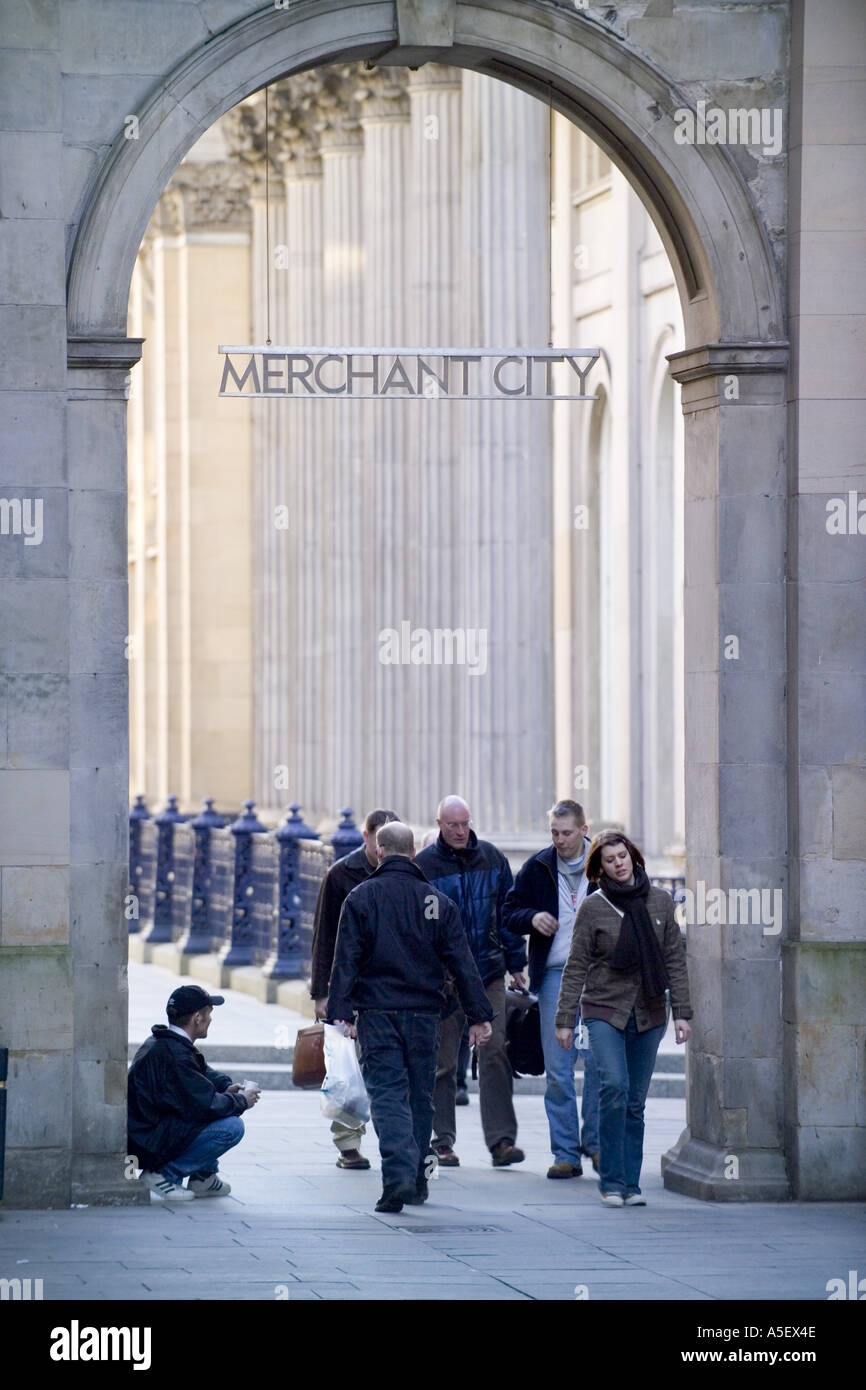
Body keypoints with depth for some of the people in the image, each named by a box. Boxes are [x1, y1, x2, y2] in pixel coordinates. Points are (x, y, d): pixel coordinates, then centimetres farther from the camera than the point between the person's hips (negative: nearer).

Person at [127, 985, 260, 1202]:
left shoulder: (161, 1042, 9)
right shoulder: (174, 1054, -24)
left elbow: (203, 1073, 24)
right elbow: (205, 1106, -24)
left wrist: (228, 1087, 5)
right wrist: (242, 1101, -7)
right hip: (148, 1148, -11)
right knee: (232, 1127, -19)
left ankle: (203, 1176, 17)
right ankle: (165, 1174, -11)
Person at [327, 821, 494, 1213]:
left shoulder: (361, 898, -2)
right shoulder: (438, 901, 5)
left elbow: (346, 960, -8)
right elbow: (462, 963, 4)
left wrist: (341, 1012, -9)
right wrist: (479, 1016, 6)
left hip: (377, 1015, -2)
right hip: (425, 1015, 2)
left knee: (387, 1095, -4)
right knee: (420, 1096, 14)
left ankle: (397, 1177, -21)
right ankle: (417, 1181, 22)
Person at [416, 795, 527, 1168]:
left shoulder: (491, 858, 7)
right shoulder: (423, 865, -3)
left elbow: (508, 911, 14)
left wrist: (516, 963, 13)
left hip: (489, 972, 2)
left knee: (495, 1053, -6)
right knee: (443, 1061, 4)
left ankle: (501, 1140, -7)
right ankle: (442, 1142, 12)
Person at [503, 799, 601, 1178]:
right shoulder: (537, 868, 7)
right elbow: (509, 914, 13)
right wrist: (531, 918, -9)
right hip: (555, 976, 1)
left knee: (598, 1064, 0)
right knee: (558, 1070, 0)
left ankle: (595, 1143, 14)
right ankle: (566, 1153, 4)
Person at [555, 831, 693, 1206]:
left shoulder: (660, 902, 8)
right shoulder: (593, 908, 0)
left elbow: (675, 960, 11)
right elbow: (576, 967, 2)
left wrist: (682, 1012, 5)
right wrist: (565, 1019, -1)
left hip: (648, 1013, 3)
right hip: (604, 1010, -3)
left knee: (636, 1101, 4)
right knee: (614, 1087, -19)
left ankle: (630, 1183, 12)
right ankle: (611, 1182, -13)